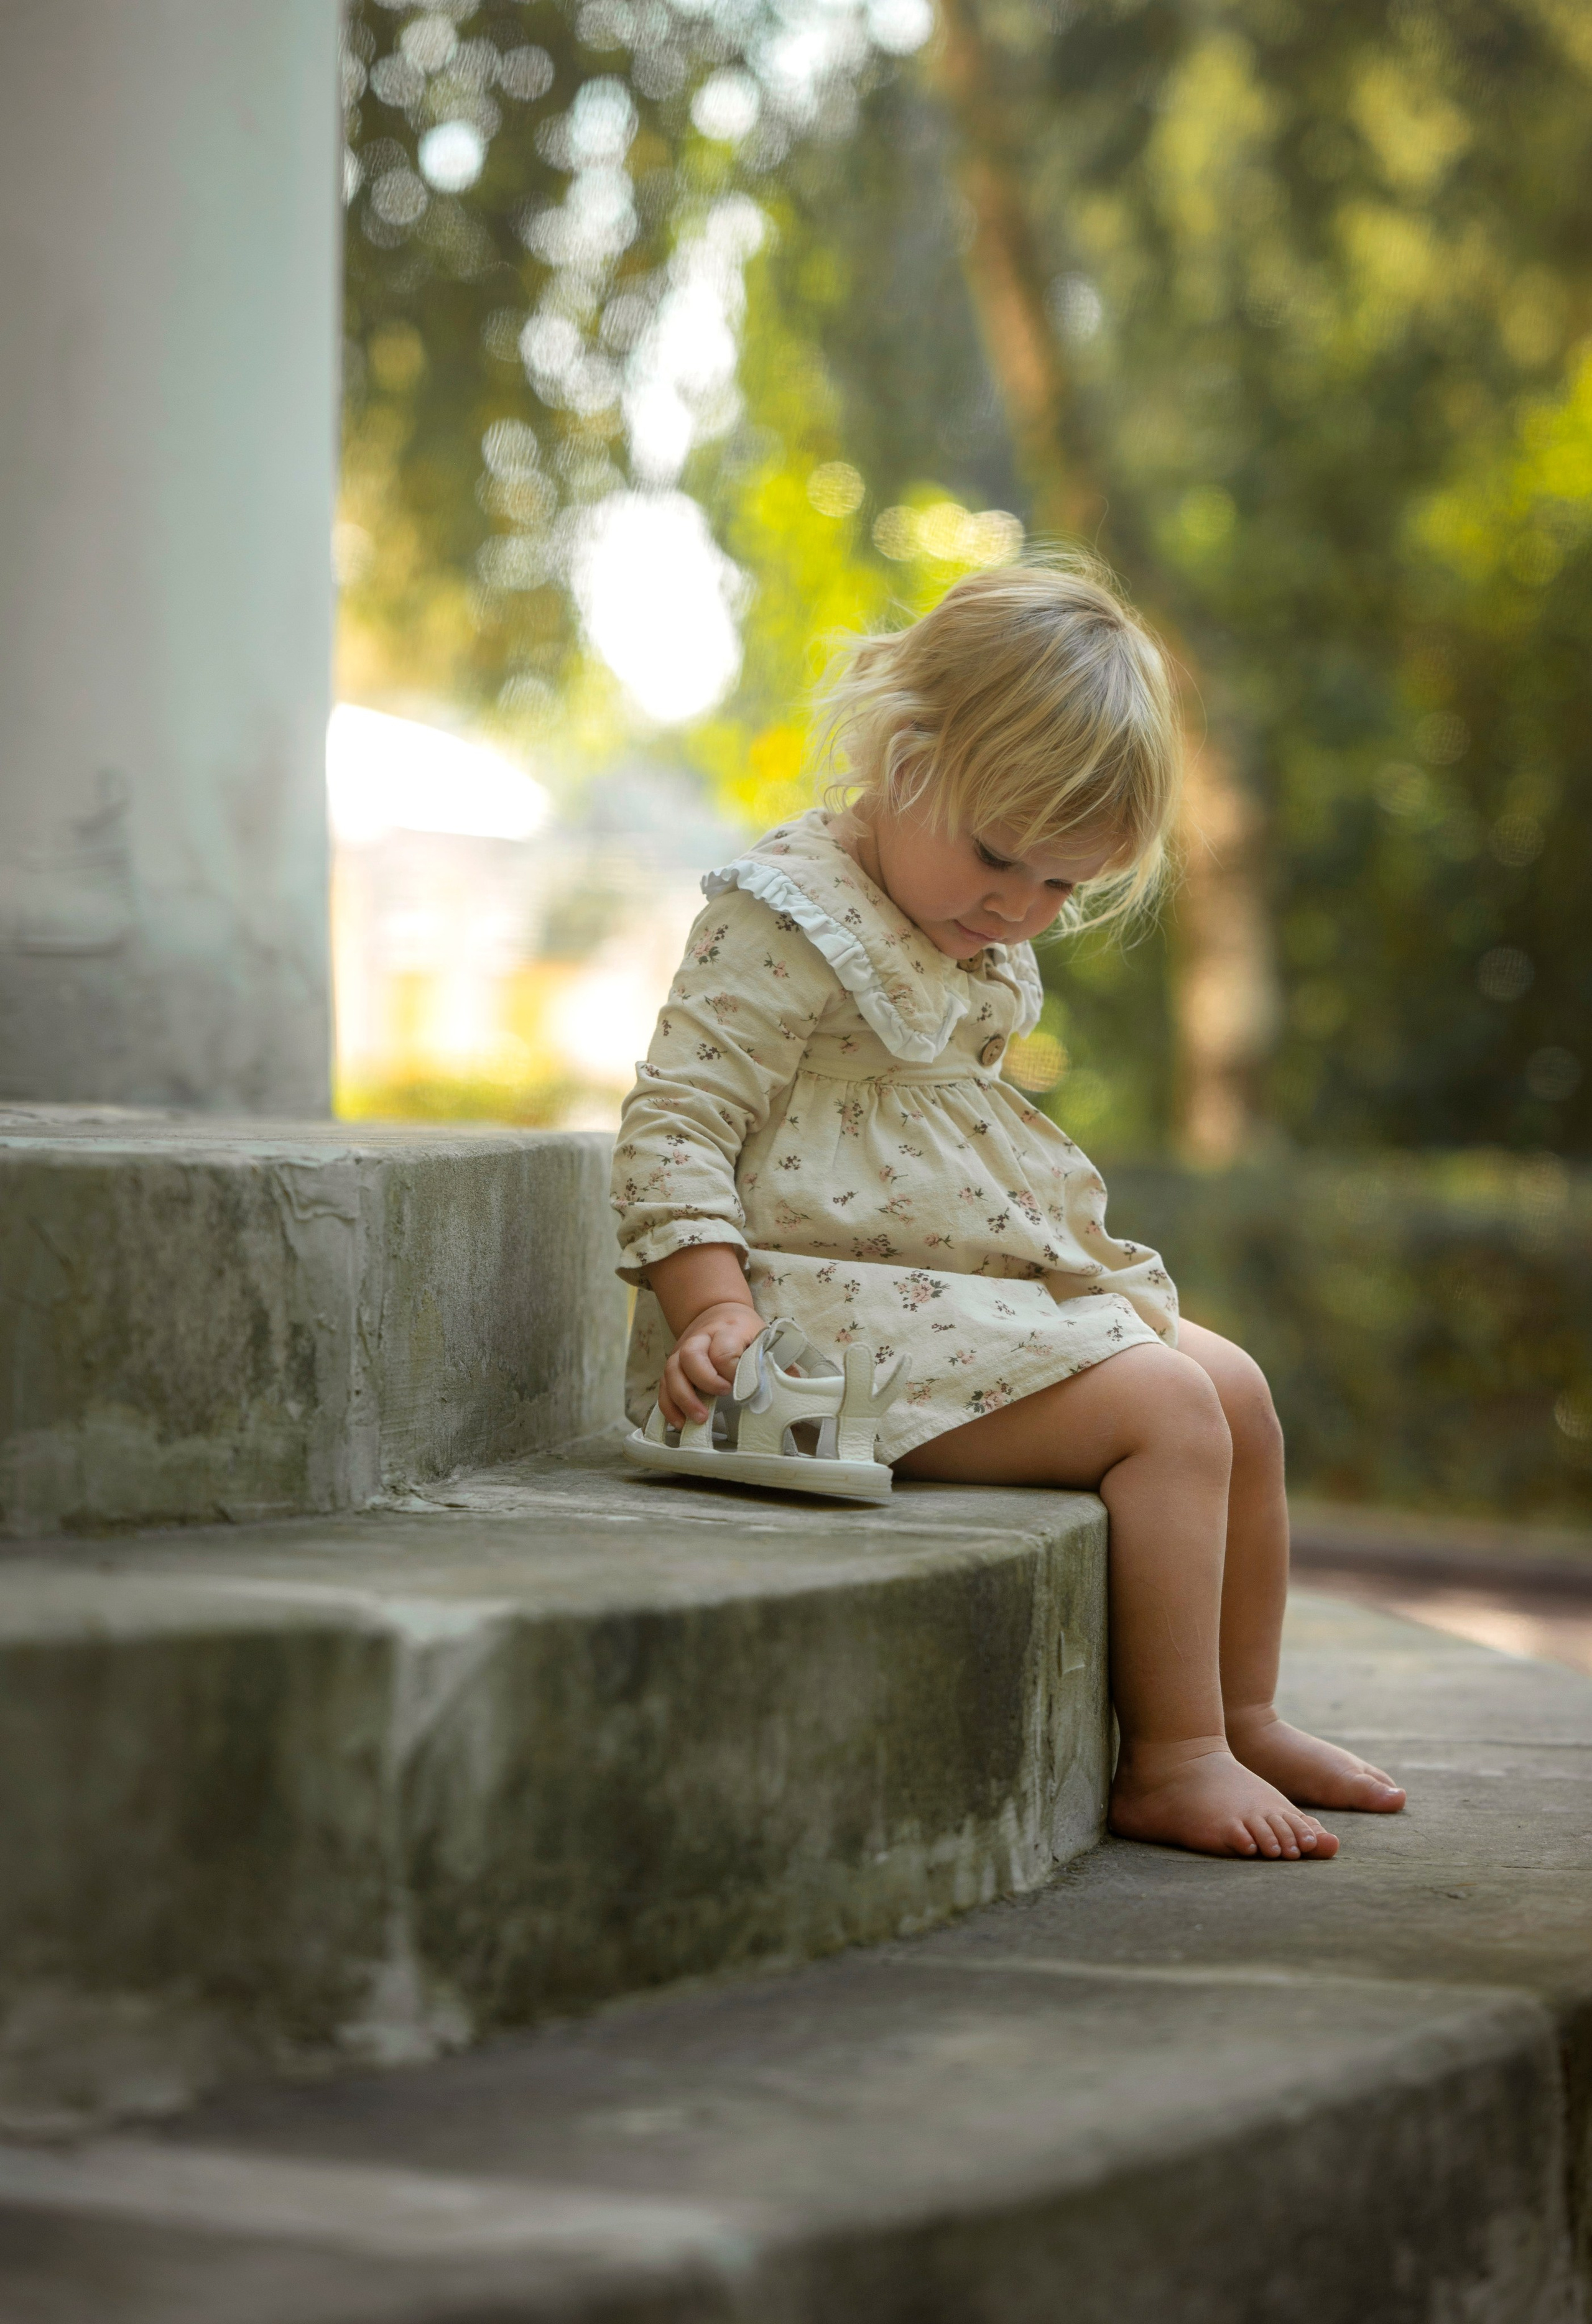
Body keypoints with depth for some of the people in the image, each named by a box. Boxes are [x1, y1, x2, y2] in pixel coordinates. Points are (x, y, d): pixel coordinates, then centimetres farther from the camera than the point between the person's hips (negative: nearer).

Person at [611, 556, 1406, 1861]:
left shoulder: (975, 944, 16)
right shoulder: (788, 927, -15)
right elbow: (676, 1127, -19)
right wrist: (714, 1308, -29)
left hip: (1002, 1287, 10)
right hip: (848, 1307, -10)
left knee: (1237, 1393, 9)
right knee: (1163, 1410, -19)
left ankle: (1242, 1718, 21)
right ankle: (1169, 1762, -16)